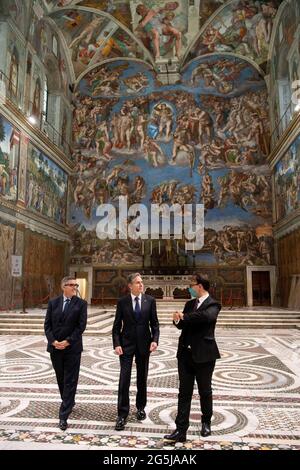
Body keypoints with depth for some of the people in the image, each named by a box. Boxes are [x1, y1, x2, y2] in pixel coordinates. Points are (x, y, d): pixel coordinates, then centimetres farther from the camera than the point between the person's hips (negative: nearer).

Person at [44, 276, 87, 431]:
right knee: (61, 379, 17)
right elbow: (47, 324, 2)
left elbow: (81, 326, -8)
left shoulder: (81, 303, -3)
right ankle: (68, 402, 39)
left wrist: (68, 341, -15)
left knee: (70, 382, -1)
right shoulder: (53, 303, 5)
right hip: (55, 347, 3)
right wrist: (53, 341, -11)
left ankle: (63, 416, 5)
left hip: (72, 348, -3)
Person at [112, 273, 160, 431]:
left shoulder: (150, 300, -1)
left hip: (143, 344, 2)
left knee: (142, 379, 14)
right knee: (124, 380, -3)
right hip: (126, 344, -1)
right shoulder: (122, 302, -3)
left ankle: (140, 407, 33)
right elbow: (117, 326, -1)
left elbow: (154, 323, 1)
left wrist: (155, 340, -12)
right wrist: (116, 344, -11)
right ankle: (122, 415, 7)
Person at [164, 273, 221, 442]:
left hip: (203, 354, -5)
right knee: (184, 393, 5)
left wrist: (184, 317, -22)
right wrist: (178, 320, -13)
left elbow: (206, 316, -32)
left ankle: (206, 423, 35)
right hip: (185, 353, 5)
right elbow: (182, 325, 10)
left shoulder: (213, 304, -10)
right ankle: (181, 430, 10)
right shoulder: (190, 303, 11)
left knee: (205, 391, 14)